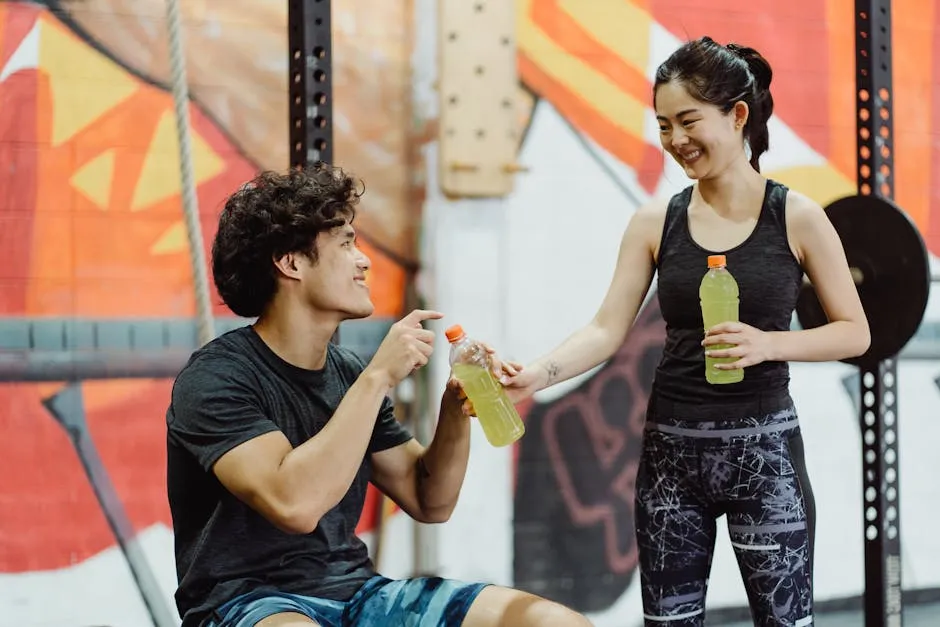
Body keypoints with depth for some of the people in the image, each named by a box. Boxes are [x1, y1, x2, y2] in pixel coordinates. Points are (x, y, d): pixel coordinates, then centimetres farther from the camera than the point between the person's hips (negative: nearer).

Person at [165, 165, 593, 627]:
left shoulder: (348, 372, 9)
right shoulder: (215, 379, -11)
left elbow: (429, 503, 15)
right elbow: (295, 504, -27)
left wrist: (456, 410, -3)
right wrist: (378, 378, -21)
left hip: (355, 589, 6)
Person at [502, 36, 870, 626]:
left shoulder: (797, 217, -5)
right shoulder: (655, 222, 1)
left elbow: (855, 332, -1)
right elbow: (607, 330, -3)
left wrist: (769, 343, -18)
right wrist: (536, 375, -20)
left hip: (762, 447, -3)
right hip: (671, 449, 3)